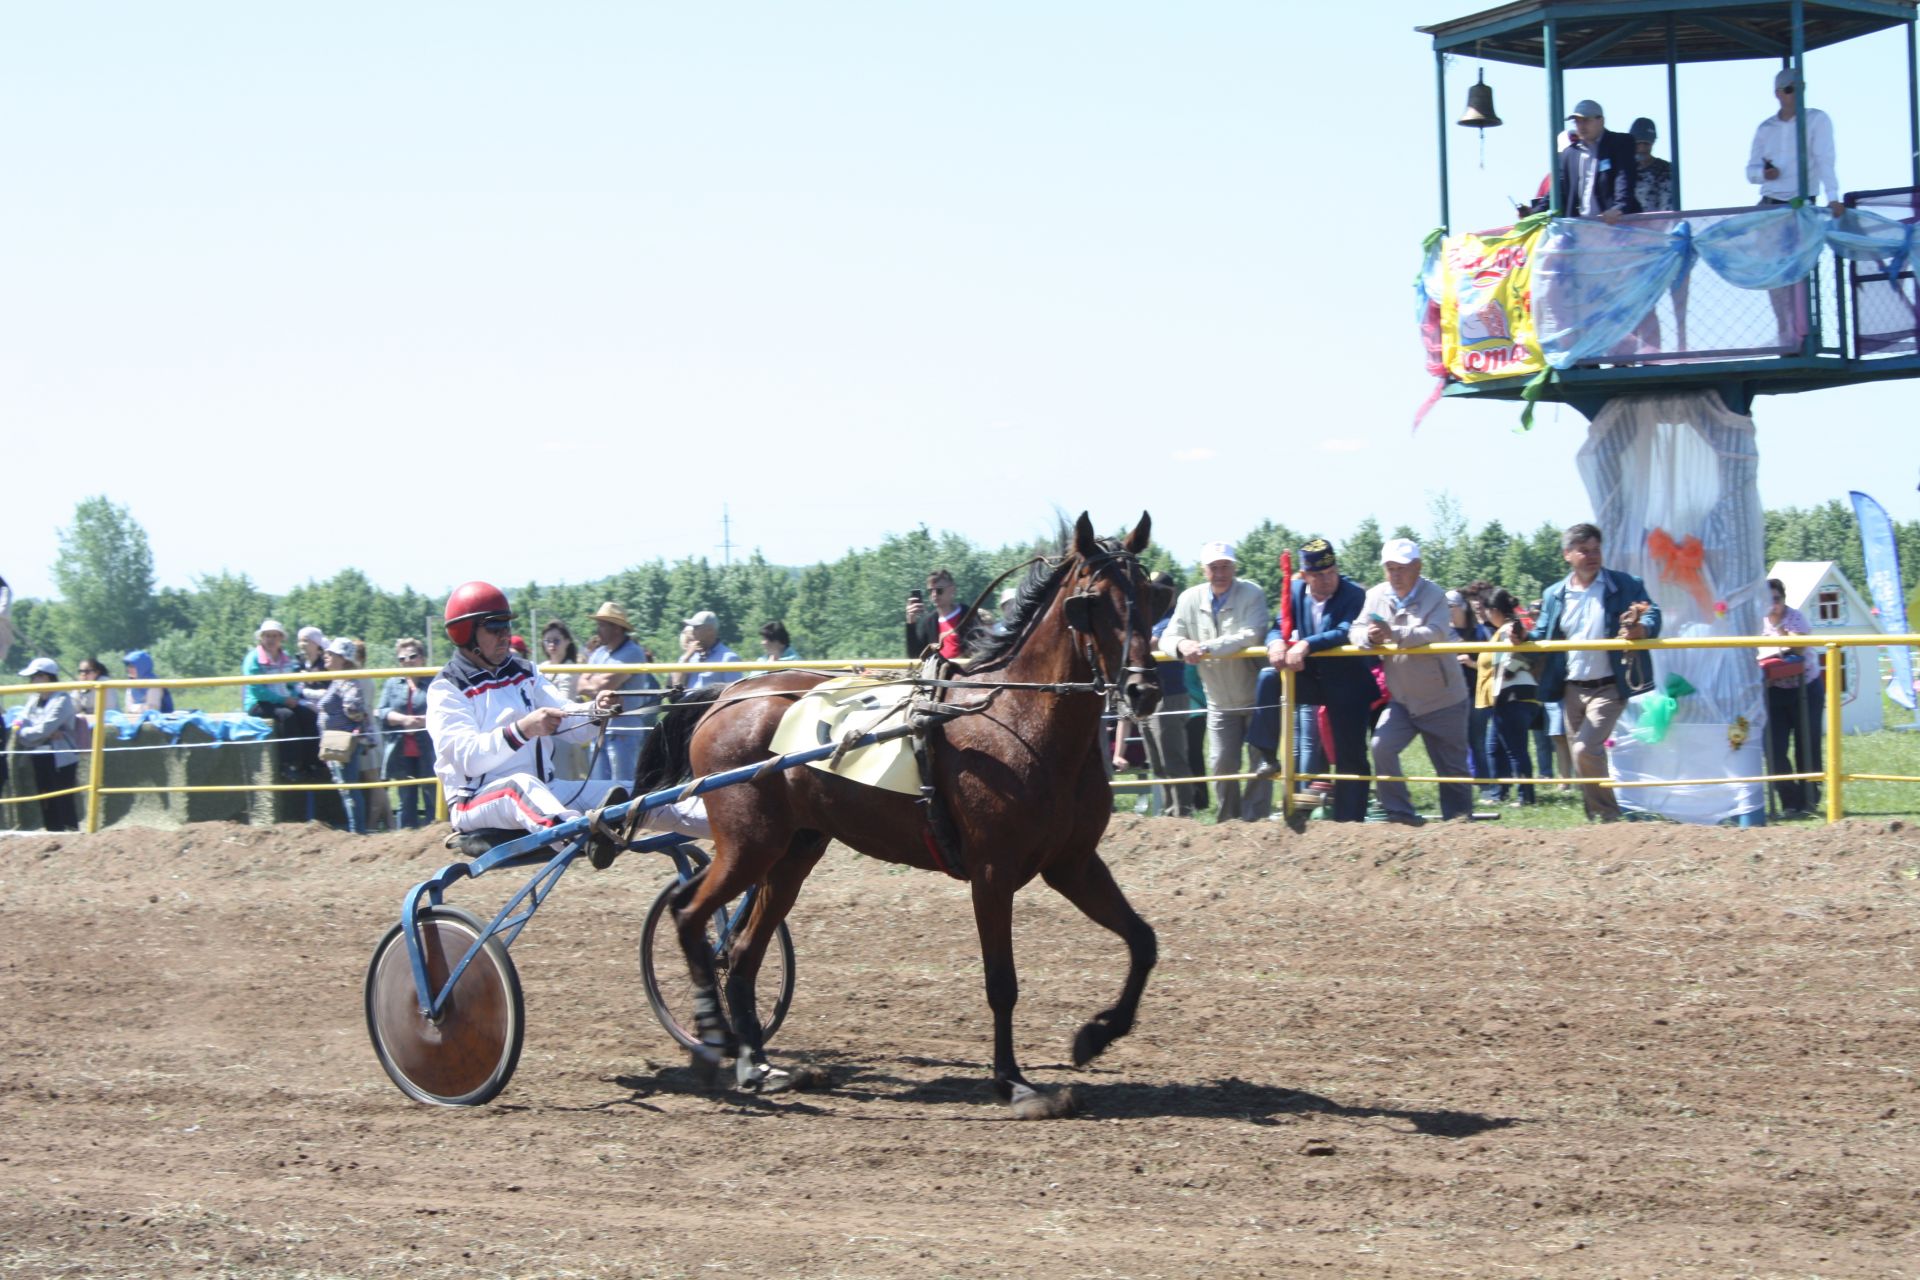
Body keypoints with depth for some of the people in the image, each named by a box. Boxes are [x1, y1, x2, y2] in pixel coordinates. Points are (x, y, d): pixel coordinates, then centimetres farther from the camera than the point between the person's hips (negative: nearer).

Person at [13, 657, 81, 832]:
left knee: (63, 804, -10)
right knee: (46, 807, 8)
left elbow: (44, 729, -18)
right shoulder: (34, 700, 11)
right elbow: (20, 727, 3)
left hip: (61, 759, -7)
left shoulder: (61, 699, -10)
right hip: (39, 758, 7)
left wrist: (23, 733, -4)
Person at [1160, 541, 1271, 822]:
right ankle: (1228, 818, 22)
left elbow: (1251, 636, -28)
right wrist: (1182, 645, -24)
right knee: (1222, 763, 7)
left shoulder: (1252, 594, -14)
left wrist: (1206, 648, -34)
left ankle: (1253, 817, 8)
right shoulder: (1190, 599, 0)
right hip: (1220, 701, 4)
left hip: (1255, 695, -4)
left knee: (1261, 761, 0)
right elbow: (1168, 637, 2)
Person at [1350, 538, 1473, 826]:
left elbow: (1436, 633, -28)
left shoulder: (1434, 595, -13)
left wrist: (1393, 634, -40)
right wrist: (1368, 636, -27)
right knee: (1381, 747, -17)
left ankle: (1460, 816, 22)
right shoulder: (1376, 597, 1)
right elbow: (1356, 631, -2)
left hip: (1443, 699, -4)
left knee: (1452, 765, 6)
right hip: (1401, 699, 4)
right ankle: (1397, 810, -8)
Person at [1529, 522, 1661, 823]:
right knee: (1580, 756, 10)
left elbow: (1652, 615, -13)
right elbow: (1542, 637, 11)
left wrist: (1642, 628, -37)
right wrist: (1523, 638, -12)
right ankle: (1596, 820, 22)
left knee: (1585, 749, -20)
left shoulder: (1625, 586, -2)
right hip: (1572, 688, 5)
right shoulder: (1554, 595, 9)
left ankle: (1608, 817, -7)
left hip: (1608, 688, -5)